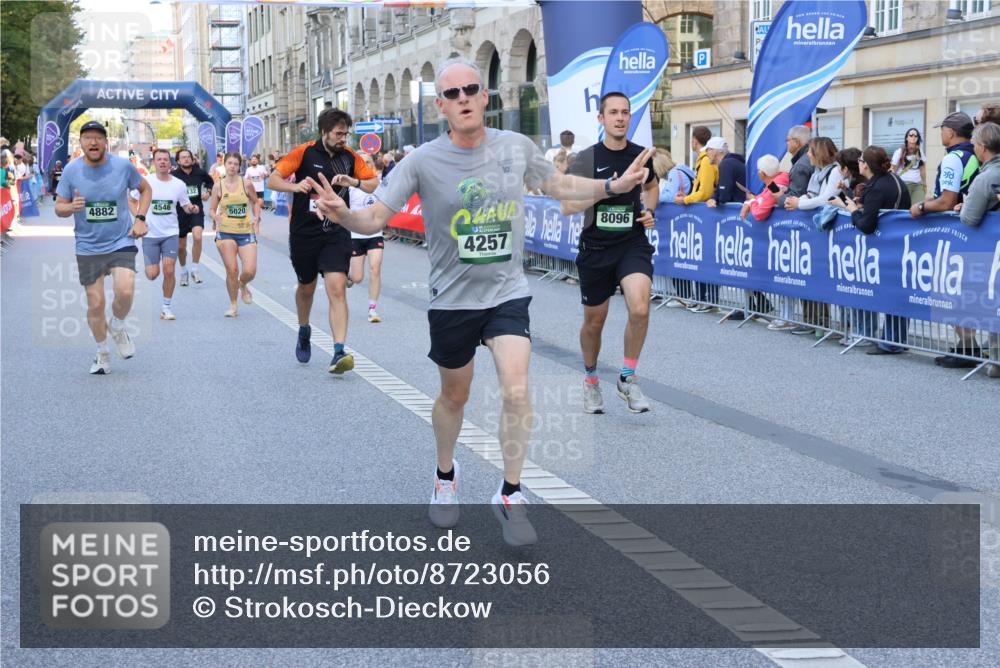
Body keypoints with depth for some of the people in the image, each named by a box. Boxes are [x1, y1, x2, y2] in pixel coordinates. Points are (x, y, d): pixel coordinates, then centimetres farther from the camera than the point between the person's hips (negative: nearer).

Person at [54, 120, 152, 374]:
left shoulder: (123, 165, -6)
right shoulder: (71, 170, -5)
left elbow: (145, 189, 11)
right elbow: (59, 208, 2)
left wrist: (140, 219, -2)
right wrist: (71, 207, -21)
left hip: (121, 242, -1)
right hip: (88, 247, 1)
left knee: (125, 291, -23)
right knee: (95, 304, 3)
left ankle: (117, 327, 10)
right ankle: (102, 353, 26)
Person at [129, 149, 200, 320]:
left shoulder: (178, 184, 0)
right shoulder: (146, 182, -4)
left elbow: (186, 206, 10)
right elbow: (131, 200, 7)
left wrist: (192, 208, -13)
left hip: (170, 233, 1)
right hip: (150, 234, -1)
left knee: (169, 270, -9)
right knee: (152, 274, -4)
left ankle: (166, 306, 5)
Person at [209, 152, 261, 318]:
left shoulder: (246, 184, 0)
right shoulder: (218, 186, 1)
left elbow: (255, 202, 14)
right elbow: (212, 208, 8)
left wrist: (257, 218, 0)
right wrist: (215, 217, -13)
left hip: (246, 232, 0)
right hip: (225, 232, 0)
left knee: (250, 271, -10)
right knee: (232, 270, -7)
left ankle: (243, 285, 28)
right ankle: (233, 306, 12)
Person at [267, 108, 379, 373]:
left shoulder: (350, 157, 1)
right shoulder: (304, 152, -7)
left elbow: (374, 183, 10)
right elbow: (272, 180, -7)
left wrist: (354, 182, -11)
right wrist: (295, 186, -27)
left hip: (337, 234, 1)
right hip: (304, 233, -1)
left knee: (337, 289, -14)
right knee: (306, 287, 17)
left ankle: (339, 352, -19)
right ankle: (304, 332, 46)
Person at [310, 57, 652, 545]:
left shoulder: (516, 147, -5)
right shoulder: (424, 161, -12)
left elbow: (559, 185, 13)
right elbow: (376, 217, -14)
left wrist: (614, 186, 4)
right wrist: (343, 214, -35)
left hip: (507, 292, 1)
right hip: (452, 299, -1)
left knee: (516, 392, -15)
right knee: (454, 396, 16)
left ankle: (510, 496, 3)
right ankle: (445, 478, 44)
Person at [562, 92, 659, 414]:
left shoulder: (641, 155, 3)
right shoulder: (587, 158, -6)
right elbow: (567, 207, -9)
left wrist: (649, 211, 5)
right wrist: (603, 192, -22)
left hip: (633, 243, 1)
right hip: (595, 246, -1)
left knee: (639, 309, -23)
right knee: (594, 322, 12)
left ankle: (628, 378, -4)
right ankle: (590, 379, 39)